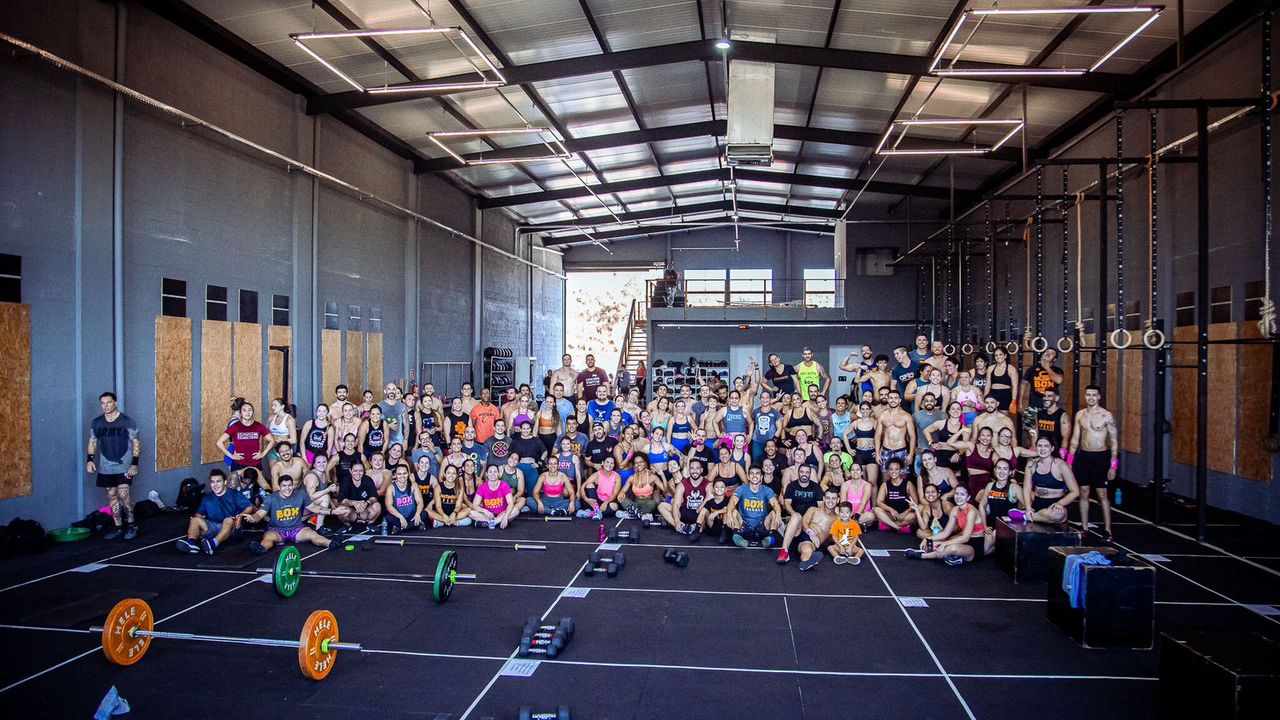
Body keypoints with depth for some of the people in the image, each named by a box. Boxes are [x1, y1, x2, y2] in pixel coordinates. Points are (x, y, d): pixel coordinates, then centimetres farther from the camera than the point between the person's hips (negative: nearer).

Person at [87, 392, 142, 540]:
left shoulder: (127, 422, -9)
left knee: (123, 495, -11)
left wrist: (134, 464, -11)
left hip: (124, 466, -4)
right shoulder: (96, 423, 2)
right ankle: (117, 527, 18)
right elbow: (92, 442, 14)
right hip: (106, 467, 4)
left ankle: (131, 525, 5)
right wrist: (90, 460, 1)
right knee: (112, 496, 8)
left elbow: (136, 443, -6)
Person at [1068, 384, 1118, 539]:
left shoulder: (1106, 415, -7)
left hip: (1100, 457, -4)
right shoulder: (1080, 414, 6)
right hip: (1083, 456, 4)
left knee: (1102, 495, -2)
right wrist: (1069, 461, 8)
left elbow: (1114, 441, -5)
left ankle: (1107, 530, 2)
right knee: (1083, 493, 8)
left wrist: (1113, 465, -10)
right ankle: (1084, 527, 16)